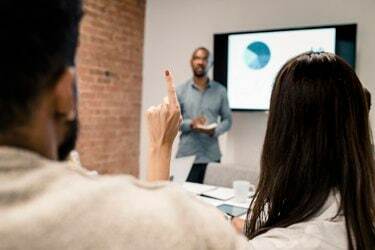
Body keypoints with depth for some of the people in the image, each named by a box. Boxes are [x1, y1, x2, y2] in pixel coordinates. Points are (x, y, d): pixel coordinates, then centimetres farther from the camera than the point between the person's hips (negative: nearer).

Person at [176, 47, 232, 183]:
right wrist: (190, 124, -16)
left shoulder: (220, 90, 5)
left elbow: (227, 120, 7)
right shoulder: (180, 90, 3)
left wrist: (214, 130, -13)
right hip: (186, 155, -1)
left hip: (211, 156, 1)